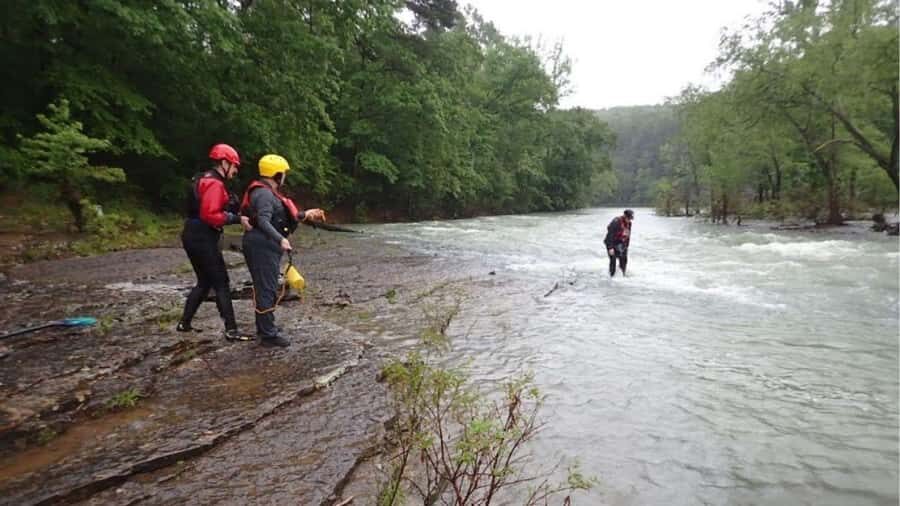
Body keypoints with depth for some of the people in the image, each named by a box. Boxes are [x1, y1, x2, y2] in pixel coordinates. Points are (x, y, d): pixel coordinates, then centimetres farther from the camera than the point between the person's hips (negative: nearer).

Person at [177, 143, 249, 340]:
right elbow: (210, 215, -24)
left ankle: (184, 323, 27)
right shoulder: (214, 184, -16)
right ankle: (231, 330, -4)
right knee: (222, 284, -6)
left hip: (193, 236, 10)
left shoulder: (203, 179, 17)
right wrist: (235, 218, -18)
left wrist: (229, 207, 6)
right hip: (203, 239, -10)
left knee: (204, 282, 19)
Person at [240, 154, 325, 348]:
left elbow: (278, 217, 21)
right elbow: (263, 221, -28)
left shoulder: (268, 192, 18)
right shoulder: (264, 193, -16)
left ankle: (264, 327, 31)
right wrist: (280, 239, -38)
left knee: (264, 288, 19)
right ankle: (268, 335, -4)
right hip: (262, 247, -11)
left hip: (264, 246, 11)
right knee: (267, 289, -8)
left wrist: (305, 215, 23)